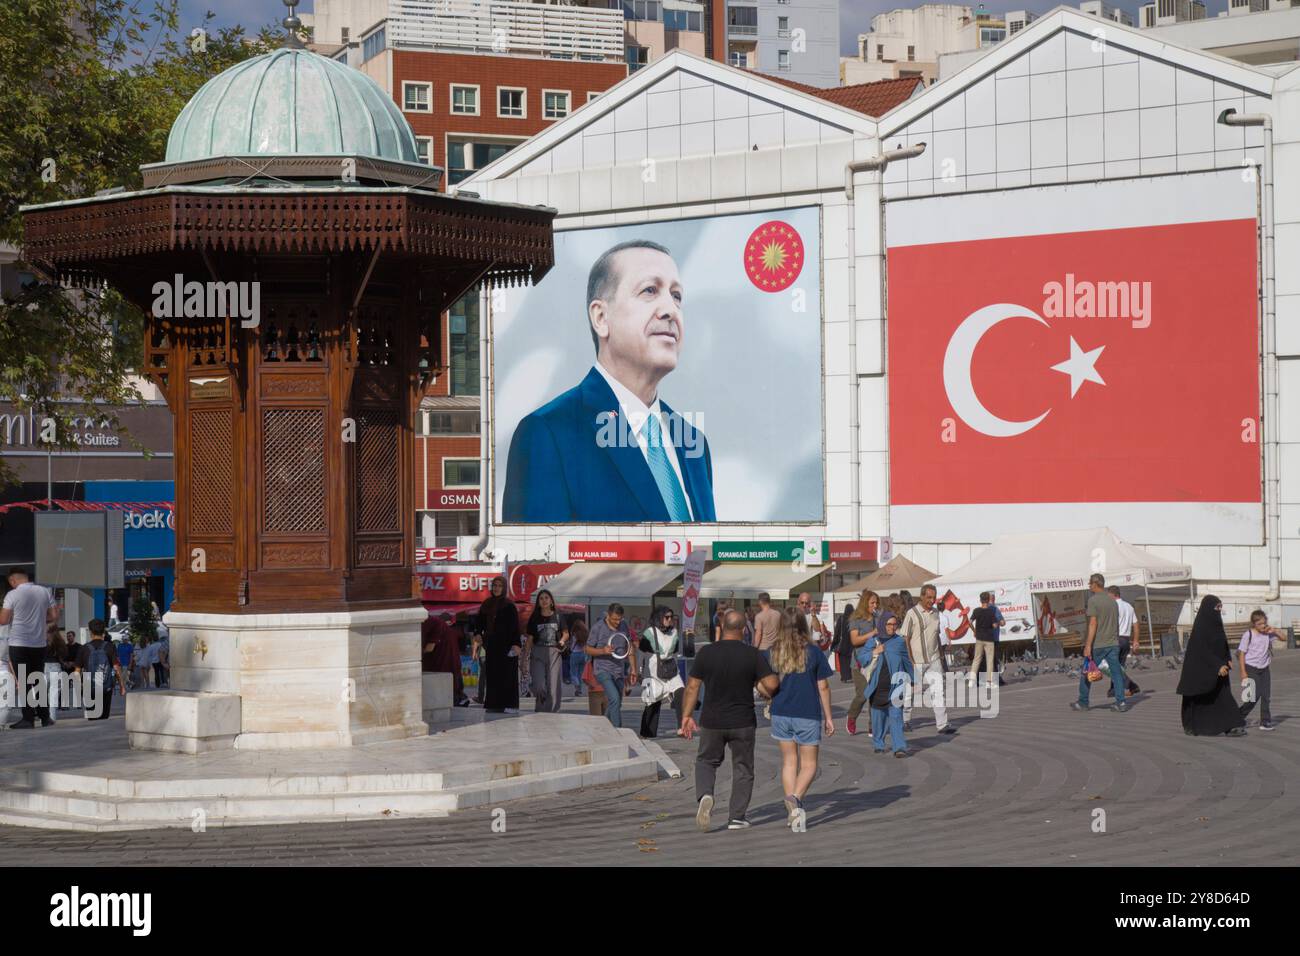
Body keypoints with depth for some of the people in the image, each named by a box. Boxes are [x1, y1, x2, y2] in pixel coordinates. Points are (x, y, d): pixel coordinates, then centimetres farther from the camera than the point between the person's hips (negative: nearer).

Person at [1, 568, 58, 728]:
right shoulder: (44, 592, 4)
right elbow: (54, 616, 4)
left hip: (19, 644, -4)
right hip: (39, 644, 4)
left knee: (23, 683, 0)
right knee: (39, 681, 13)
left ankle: (28, 719, -1)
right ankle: (45, 717, 13)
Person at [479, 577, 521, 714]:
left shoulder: (509, 605, -5)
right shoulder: (486, 605, 11)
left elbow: (515, 626, -9)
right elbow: (481, 624, 16)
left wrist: (516, 644, -15)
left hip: (506, 644, -5)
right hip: (492, 644, 5)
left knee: (507, 674, -5)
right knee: (493, 674, 4)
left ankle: (510, 705, -3)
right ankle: (494, 704, 8)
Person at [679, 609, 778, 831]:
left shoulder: (705, 653, -5)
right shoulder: (752, 655, -9)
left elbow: (692, 687, -3)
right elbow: (772, 684, -15)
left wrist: (686, 716, 5)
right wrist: (765, 691, 8)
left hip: (712, 721, 1)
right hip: (743, 723, -1)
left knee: (706, 761, 20)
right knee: (742, 769, 13)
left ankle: (704, 795, -7)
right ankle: (736, 817, 13)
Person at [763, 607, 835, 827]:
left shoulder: (771, 654, -1)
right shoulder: (814, 652, -5)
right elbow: (823, 687, -2)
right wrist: (828, 717, 6)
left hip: (781, 714, 2)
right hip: (808, 715, -2)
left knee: (788, 762, 14)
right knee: (809, 765, 7)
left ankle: (792, 810, 9)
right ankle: (795, 797, -20)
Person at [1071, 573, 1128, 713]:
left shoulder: (1093, 600, -10)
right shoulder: (1112, 600, 11)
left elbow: (1093, 623, -17)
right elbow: (1116, 623, 16)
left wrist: (1088, 645, -19)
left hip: (1098, 644, -6)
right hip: (1113, 643, 6)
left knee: (1086, 673, 7)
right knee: (1116, 672, 4)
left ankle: (1083, 703, 14)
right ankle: (1121, 702, -4)